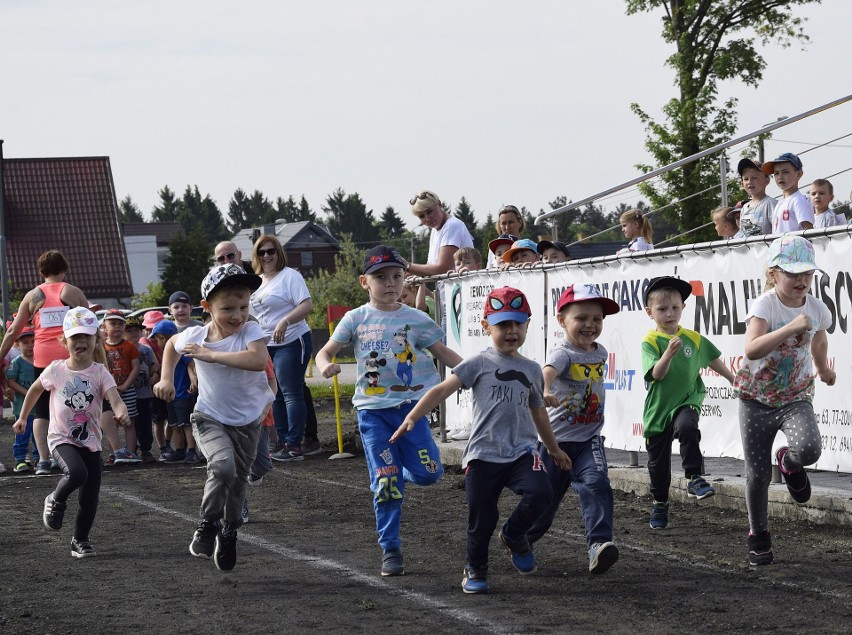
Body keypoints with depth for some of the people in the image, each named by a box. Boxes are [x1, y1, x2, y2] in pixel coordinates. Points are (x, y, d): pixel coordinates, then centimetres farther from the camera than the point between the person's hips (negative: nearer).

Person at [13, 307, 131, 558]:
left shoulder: (100, 372, -7)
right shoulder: (55, 370, -4)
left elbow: (114, 398, -22)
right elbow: (35, 389, 15)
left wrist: (121, 413, -44)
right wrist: (23, 417, 19)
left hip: (90, 441, 2)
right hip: (61, 439, -2)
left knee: (90, 497, 1)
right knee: (76, 473, -30)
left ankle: (80, 540, 23)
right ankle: (56, 501, 1)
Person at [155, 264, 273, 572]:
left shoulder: (250, 331, -19)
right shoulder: (195, 335, -11)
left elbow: (258, 360, -41)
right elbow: (172, 344, 15)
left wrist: (210, 355, -36)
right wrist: (166, 378, 4)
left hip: (247, 421, 1)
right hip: (210, 419, -1)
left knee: (237, 482, 12)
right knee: (223, 466, -28)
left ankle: (228, 535, 36)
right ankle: (207, 526, -9)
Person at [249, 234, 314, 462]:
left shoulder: (289, 276, -8)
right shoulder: (256, 281, 15)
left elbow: (307, 305, -18)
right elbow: (251, 314, 25)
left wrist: (285, 321, -31)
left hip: (291, 343, -8)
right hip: (265, 346, 8)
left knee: (291, 393, -8)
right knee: (276, 396, 10)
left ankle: (294, 445, -8)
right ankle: (282, 442, 16)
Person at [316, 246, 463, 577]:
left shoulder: (415, 319, 2)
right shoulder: (356, 319, 3)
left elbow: (444, 353, 8)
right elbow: (326, 351, 5)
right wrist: (325, 366, -19)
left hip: (410, 404, 1)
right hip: (373, 409, -1)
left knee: (427, 473, -9)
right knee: (385, 481, -5)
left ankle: (393, 475, 25)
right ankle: (390, 550, 5)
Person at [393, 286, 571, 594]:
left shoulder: (531, 370, 14)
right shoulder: (479, 364, 1)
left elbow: (538, 412, 28)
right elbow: (442, 390, -6)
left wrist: (554, 449, 36)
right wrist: (411, 417, -18)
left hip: (521, 451, 3)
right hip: (483, 454, -3)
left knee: (541, 492, -21)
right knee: (481, 518, 0)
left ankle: (514, 534, 8)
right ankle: (475, 569, 25)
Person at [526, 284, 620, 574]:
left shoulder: (600, 353, 5)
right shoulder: (563, 352, -16)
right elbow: (548, 370, -40)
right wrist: (546, 390, -62)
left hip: (589, 439, 4)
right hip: (556, 439, -4)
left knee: (596, 484, -21)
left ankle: (598, 544, -28)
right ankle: (520, 539, 35)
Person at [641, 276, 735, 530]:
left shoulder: (694, 339, 3)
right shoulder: (650, 341, -9)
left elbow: (713, 360, 19)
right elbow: (657, 374, -20)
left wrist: (736, 380, 27)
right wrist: (669, 353, -37)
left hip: (686, 402, 0)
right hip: (658, 407, 0)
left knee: (686, 428, -34)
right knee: (658, 461, 10)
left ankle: (694, 478, -26)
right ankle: (659, 503, 29)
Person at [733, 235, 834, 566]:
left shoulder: (817, 308, -4)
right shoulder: (764, 306, -17)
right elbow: (752, 350, -34)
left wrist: (823, 369, 36)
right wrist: (790, 328, -42)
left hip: (796, 397, 2)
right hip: (757, 398, -2)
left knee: (809, 448, -28)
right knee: (757, 473, 3)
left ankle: (789, 462, 11)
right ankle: (758, 537, 24)